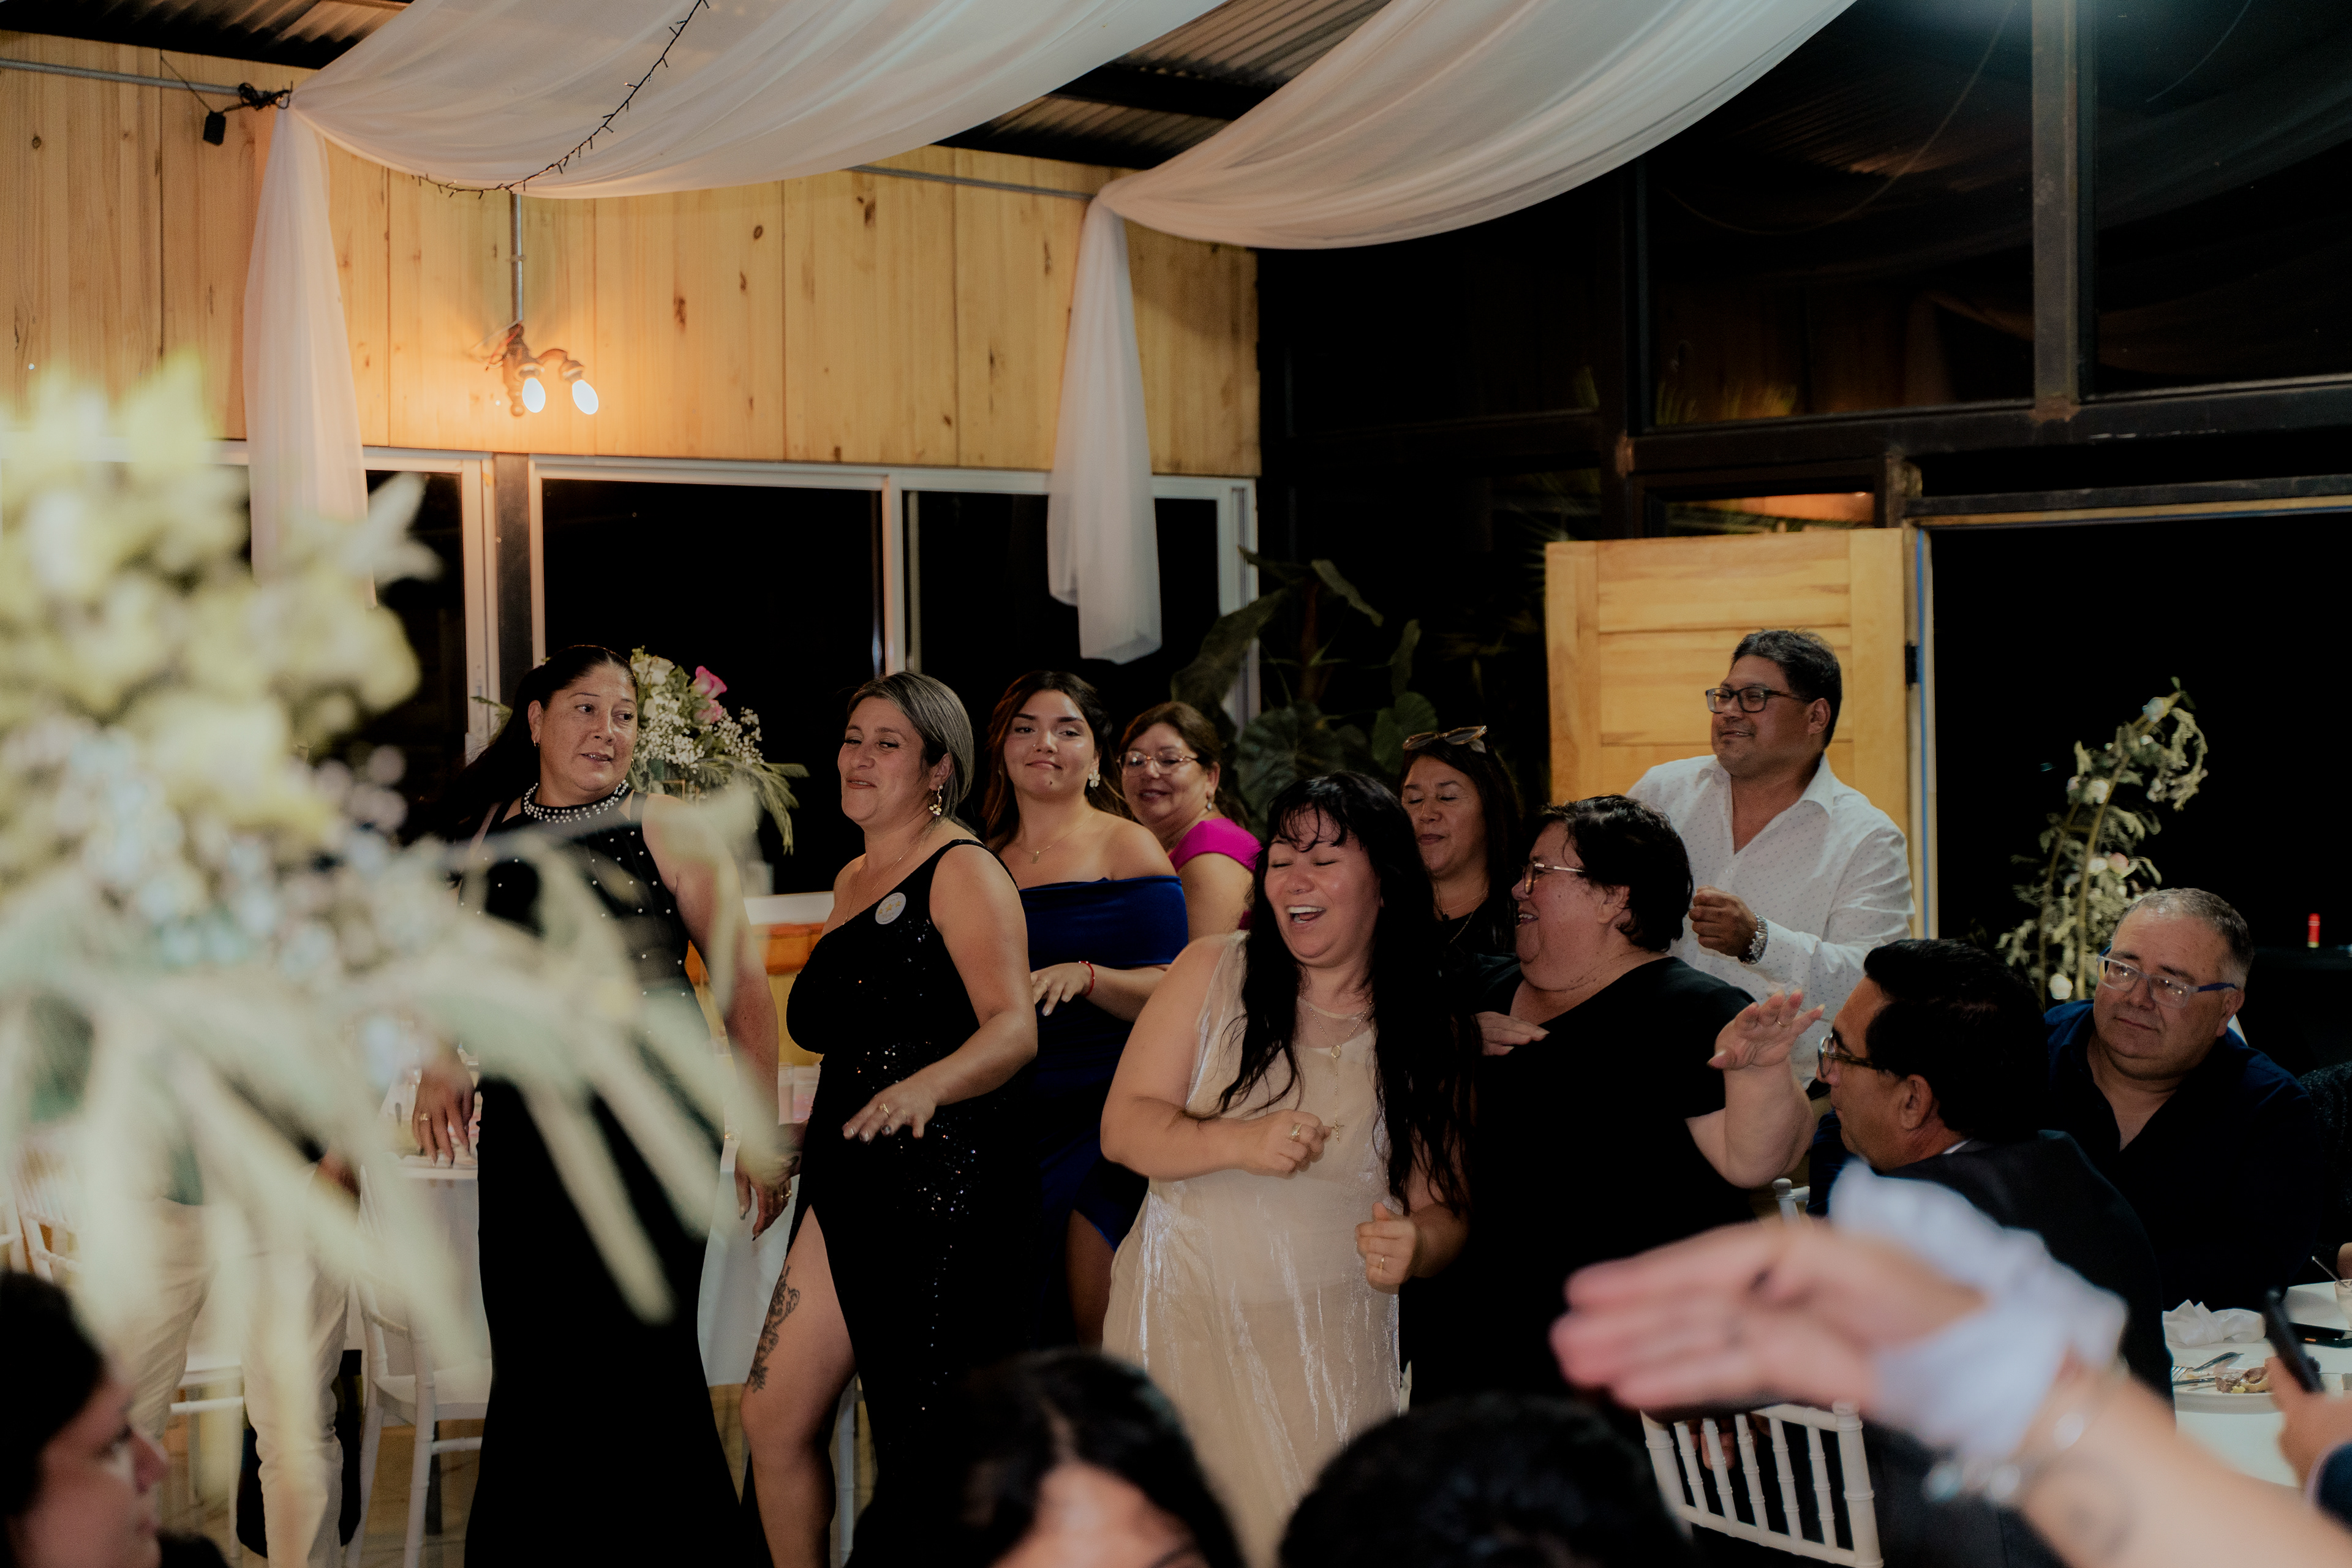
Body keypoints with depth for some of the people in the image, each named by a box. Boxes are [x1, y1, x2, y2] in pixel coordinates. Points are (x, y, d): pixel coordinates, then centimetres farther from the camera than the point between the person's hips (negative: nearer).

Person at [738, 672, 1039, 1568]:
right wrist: (801, 1134, 32)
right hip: (851, 1188, 8)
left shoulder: (961, 872, -7)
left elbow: (1014, 1027, -20)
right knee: (775, 1416, 1)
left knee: (926, 1444, -4)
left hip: (946, 1184, -8)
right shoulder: (852, 882, 19)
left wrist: (926, 1087, -36)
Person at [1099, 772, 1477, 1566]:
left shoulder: (1435, 1031, 2)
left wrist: (1416, 1246, -20)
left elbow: (1443, 1208, 4)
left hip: (1328, 1347, 0)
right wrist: (1240, 1143, -19)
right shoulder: (1212, 971, 1)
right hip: (1180, 1317, 0)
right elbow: (1123, 1126, -2)